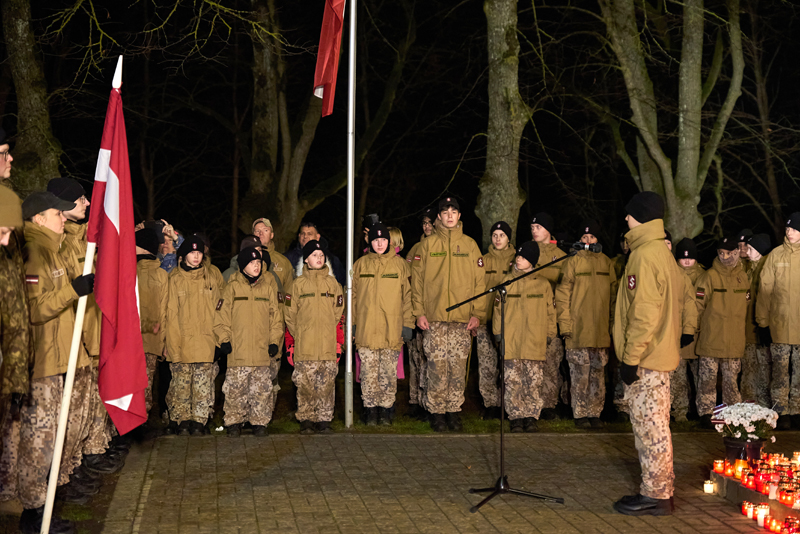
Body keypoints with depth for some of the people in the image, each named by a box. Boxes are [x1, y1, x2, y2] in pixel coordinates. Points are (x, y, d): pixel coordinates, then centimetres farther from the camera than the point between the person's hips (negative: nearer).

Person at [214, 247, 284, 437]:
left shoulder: (268, 288, 9)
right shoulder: (232, 288, 3)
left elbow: (276, 317, 12)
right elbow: (221, 316, 4)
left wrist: (275, 341, 4)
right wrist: (224, 339, -4)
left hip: (262, 350, 2)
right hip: (238, 351, -2)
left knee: (262, 389, 4)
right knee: (235, 388, 0)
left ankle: (259, 422, 14)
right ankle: (234, 422, 11)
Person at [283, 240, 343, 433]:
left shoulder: (333, 283, 10)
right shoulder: (298, 283, 4)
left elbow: (338, 311, 15)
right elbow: (289, 312, 7)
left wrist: (327, 330, 10)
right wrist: (298, 333, 4)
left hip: (328, 344, 1)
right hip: (304, 345, -1)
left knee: (326, 382, 1)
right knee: (305, 383, -1)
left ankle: (324, 419, 8)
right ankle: (305, 419, 7)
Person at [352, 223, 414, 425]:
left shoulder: (399, 264, 6)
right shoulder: (360, 264, 8)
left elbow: (407, 295, 7)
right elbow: (352, 295, 12)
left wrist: (407, 324, 2)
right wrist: (351, 324, 7)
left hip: (392, 331, 0)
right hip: (366, 330, 1)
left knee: (389, 374, 2)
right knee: (369, 373, 1)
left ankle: (386, 409, 12)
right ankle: (371, 410, 11)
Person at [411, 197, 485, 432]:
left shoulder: (470, 245, 10)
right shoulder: (427, 245, 7)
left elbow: (479, 282, 9)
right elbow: (417, 280, 5)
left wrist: (477, 314, 0)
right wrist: (419, 312, -3)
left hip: (462, 320, 1)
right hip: (434, 319, -1)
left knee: (458, 368, 2)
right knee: (436, 368, -2)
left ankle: (454, 411, 11)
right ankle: (436, 412, 7)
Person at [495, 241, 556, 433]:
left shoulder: (543, 284, 8)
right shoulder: (507, 281, 8)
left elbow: (550, 311, 12)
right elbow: (498, 308, 9)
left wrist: (549, 335, 8)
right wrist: (498, 332, 4)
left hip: (535, 343, 0)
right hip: (511, 343, 0)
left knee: (534, 382, 0)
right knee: (513, 381, 0)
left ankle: (532, 417, 9)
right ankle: (516, 417, 8)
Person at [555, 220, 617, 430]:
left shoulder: (606, 263, 9)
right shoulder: (573, 262, 0)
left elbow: (614, 295, 13)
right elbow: (562, 295, -2)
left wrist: (613, 323, 7)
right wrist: (565, 325, -8)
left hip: (601, 331, 3)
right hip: (578, 331, -3)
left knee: (598, 375, 6)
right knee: (580, 375, 0)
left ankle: (594, 414, 14)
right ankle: (580, 415, 8)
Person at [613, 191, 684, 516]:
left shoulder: (644, 256, -17)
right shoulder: (662, 253, 14)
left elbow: (644, 313, -22)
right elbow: (675, 303, 19)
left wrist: (631, 357, -19)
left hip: (646, 358, -10)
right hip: (660, 354, 10)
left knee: (649, 425, -3)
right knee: (653, 425, 16)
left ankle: (655, 496, 3)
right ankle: (660, 489, 24)